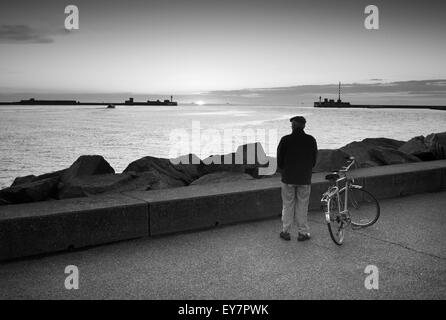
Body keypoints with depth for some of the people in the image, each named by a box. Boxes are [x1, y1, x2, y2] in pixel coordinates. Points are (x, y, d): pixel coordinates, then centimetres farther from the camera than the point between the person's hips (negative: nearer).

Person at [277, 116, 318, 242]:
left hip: (288, 179, -1)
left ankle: (285, 232, 15)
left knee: (287, 205, 9)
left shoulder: (285, 140, -9)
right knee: (302, 206, 9)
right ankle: (303, 232, 14)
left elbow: (279, 159, -2)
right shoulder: (311, 140, -4)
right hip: (305, 179, 1)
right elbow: (314, 160, 5)